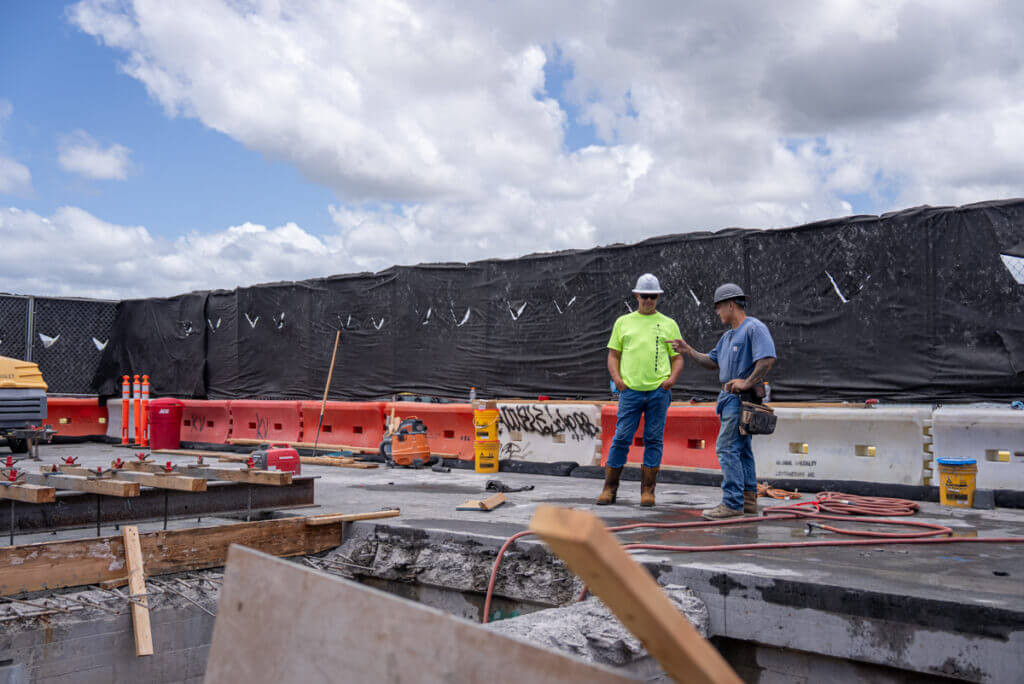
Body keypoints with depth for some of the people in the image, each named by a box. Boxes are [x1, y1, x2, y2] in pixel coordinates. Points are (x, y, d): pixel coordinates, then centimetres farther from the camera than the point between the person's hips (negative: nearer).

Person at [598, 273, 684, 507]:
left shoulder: (669, 324, 13)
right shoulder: (623, 322, 13)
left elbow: (678, 357, 13)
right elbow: (613, 354, 13)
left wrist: (672, 378, -5)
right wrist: (616, 378, -3)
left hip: (659, 391, 0)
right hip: (630, 390, 0)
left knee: (654, 440, 3)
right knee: (621, 438, -2)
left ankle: (648, 490, 10)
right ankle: (610, 489, 6)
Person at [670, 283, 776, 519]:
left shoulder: (754, 327, -11)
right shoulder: (728, 336, 20)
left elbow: (768, 358, -22)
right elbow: (712, 362, 26)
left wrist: (747, 382, -21)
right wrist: (688, 350, 15)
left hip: (742, 398, -10)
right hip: (730, 397, 10)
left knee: (727, 447, -13)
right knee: (741, 450, 12)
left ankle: (732, 503, -12)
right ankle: (748, 500, 19)